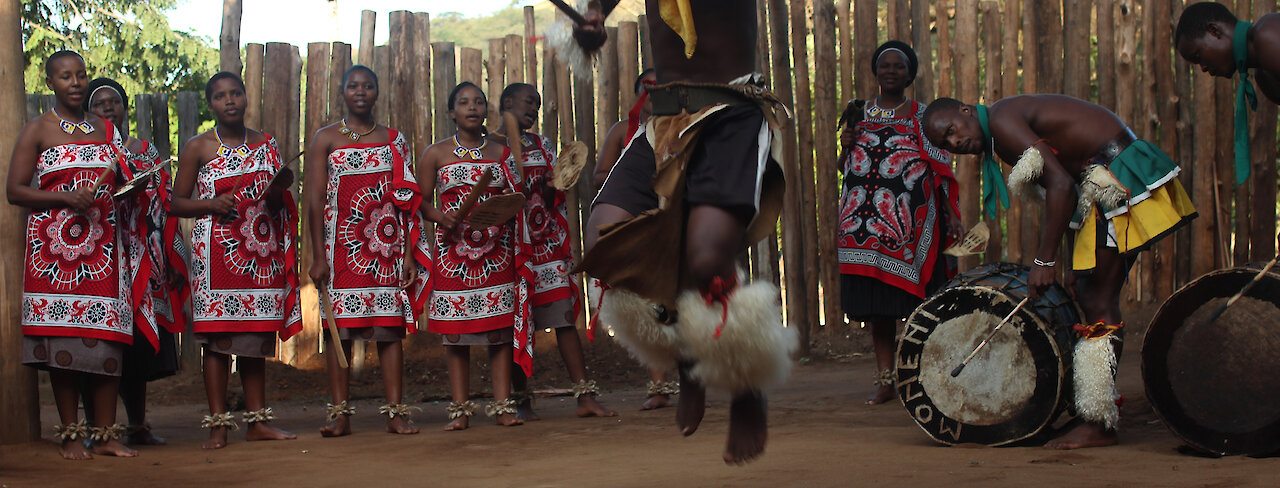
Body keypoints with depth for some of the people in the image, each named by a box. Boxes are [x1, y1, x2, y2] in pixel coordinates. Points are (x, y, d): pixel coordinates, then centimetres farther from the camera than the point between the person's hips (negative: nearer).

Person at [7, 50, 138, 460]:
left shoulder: (107, 130, 16)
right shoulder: (37, 131, 4)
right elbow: (15, 191, -2)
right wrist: (66, 198, -14)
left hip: (102, 245, 3)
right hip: (54, 242, -3)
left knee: (108, 340, -2)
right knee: (62, 340, -5)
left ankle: (104, 435, 3)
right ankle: (70, 435, 3)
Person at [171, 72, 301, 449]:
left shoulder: (266, 144, 13)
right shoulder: (199, 147, 3)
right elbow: (177, 203, 3)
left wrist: (279, 189, -5)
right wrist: (212, 204, -14)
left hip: (260, 250, 3)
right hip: (216, 251, -3)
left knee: (258, 336, 5)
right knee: (217, 338, -6)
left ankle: (257, 421, 11)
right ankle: (218, 425, -3)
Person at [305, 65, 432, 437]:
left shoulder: (394, 140, 12)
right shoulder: (326, 139, 6)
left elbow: (407, 201, 9)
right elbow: (314, 199, 1)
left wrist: (410, 254, 1)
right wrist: (318, 257, -7)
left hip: (387, 248, 1)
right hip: (341, 248, -1)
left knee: (391, 328, -2)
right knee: (340, 329, -2)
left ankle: (396, 413, -1)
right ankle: (340, 415, 2)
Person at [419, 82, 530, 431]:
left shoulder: (501, 152, 12)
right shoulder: (436, 153, 8)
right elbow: (421, 202, 6)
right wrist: (440, 216, -14)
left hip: (496, 249, 1)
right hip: (453, 249, -1)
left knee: (499, 328, -3)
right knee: (455, 331, -2)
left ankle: (502, 405, -1)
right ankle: (460, 410, 2)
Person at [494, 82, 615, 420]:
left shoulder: (542, 145, 17)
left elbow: (554, 201, 17)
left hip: (547, 243, 3)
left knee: (565, 317, -5)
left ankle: (585, 397, -8)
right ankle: (522, 401, 9)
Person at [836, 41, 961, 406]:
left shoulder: (923, 116, 9)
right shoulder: (861, 113, 17)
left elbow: (941, 168, 4)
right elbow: (848, 167, 22)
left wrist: (952, 213, -7)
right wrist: (846, 146, 0)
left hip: (910, 221, -3)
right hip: (867, 223, 3)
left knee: (911, 297, -8)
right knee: (876, 303, 1)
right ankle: (886, 379, 6)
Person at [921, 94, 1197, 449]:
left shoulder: (1001, 119, -13)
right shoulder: (1002, 142, 17)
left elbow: (1060, 184, -22)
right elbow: (1067, 190, 19)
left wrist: (1044, 260, -20)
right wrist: (1073, 262, 15)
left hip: (1118, 176, -11)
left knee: (1097, 300, -10)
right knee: (1090, 292, 14)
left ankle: (1099, 423, -9)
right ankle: (1099, 411, 20)